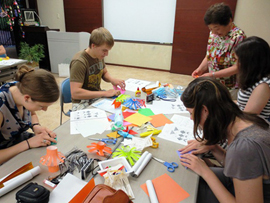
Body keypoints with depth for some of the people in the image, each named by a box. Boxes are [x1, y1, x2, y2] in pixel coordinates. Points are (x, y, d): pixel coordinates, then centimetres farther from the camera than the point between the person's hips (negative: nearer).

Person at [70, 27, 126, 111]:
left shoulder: (99, 56, 1)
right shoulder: (79, 62, -23)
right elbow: (75, 93, -29)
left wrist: (112, 79, -4)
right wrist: (104, 93, -28)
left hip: (97, 96, 8)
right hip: (83, 103, -8)